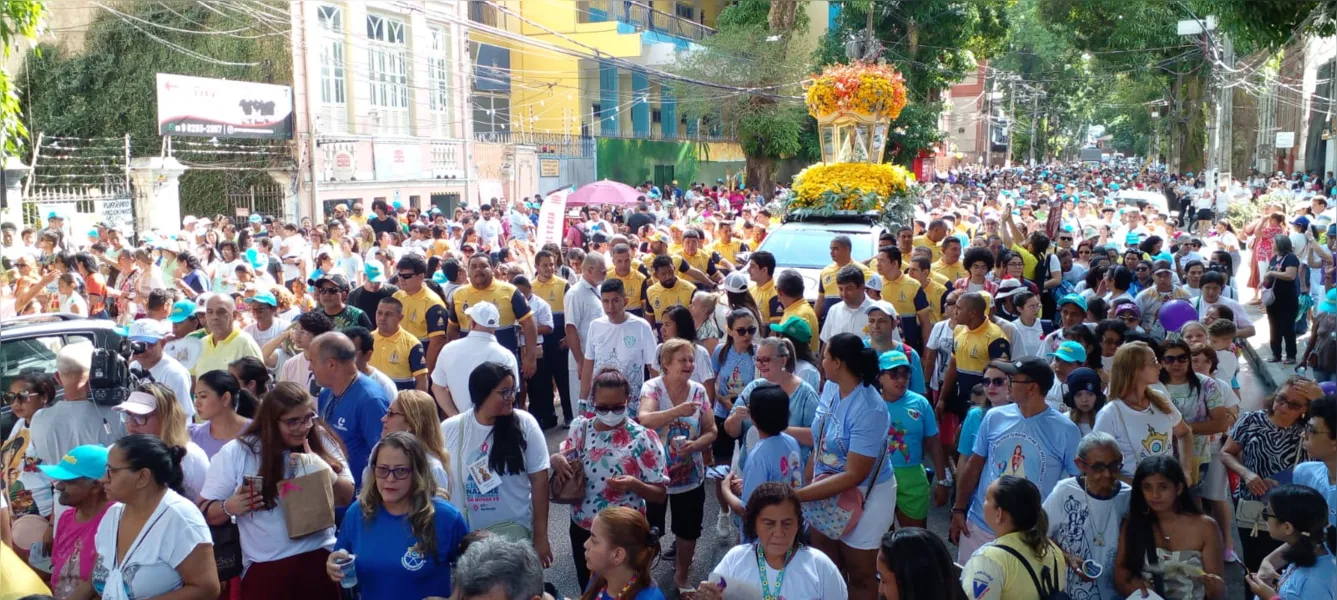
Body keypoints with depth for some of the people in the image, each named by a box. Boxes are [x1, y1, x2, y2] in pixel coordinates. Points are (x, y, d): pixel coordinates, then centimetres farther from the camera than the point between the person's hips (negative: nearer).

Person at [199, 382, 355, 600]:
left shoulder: (322, 442, 2)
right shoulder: (236, 452, -3)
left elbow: (346, 498, 2)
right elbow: (205, 511, 3)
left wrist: (323, 470, -16)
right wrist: (229, 507, -19)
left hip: (320, 557, 1)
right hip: (264, 566, -1)